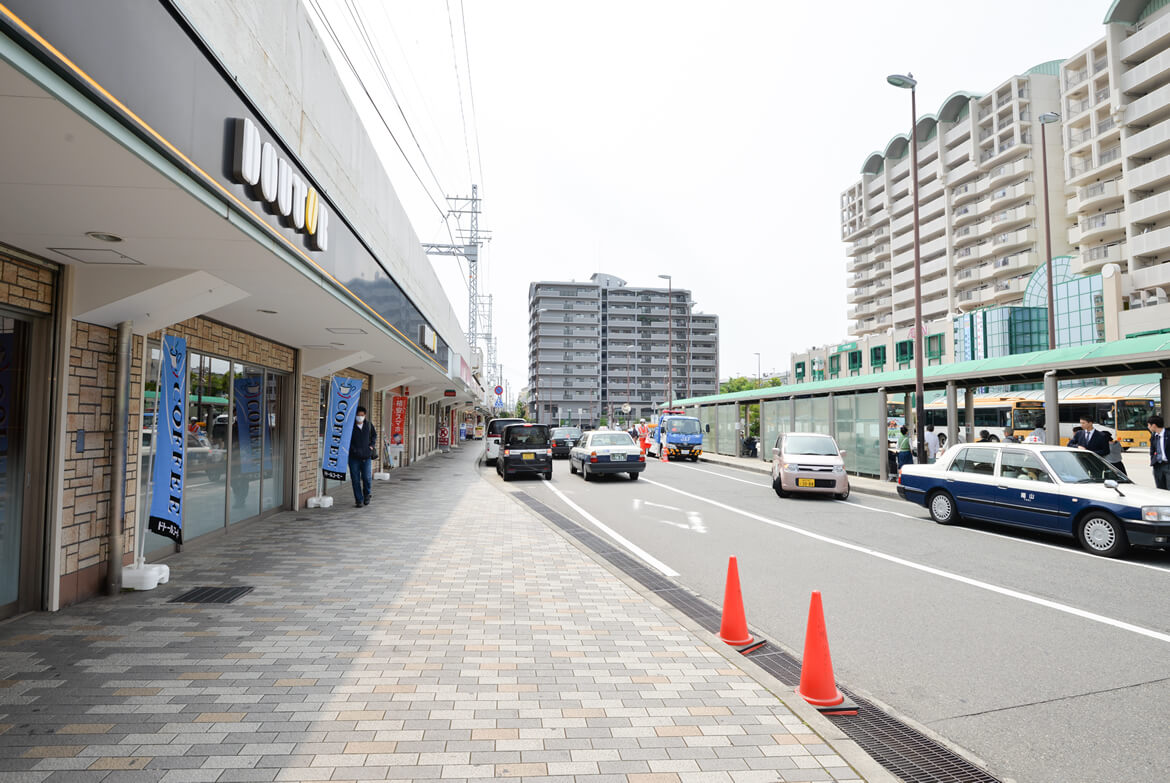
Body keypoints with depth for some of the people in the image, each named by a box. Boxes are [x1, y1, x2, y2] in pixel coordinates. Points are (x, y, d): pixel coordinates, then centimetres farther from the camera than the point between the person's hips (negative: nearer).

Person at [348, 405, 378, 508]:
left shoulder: (368, 424, 4)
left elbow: (374, 435, 19)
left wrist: (372, 445, 5)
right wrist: (352, 449, -11)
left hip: (366, 457, 2)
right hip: (354, 457, -2)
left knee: (367, 478, -2)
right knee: (356, 480, 2)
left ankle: (366, 494, 26)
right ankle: (359, 500, 14)